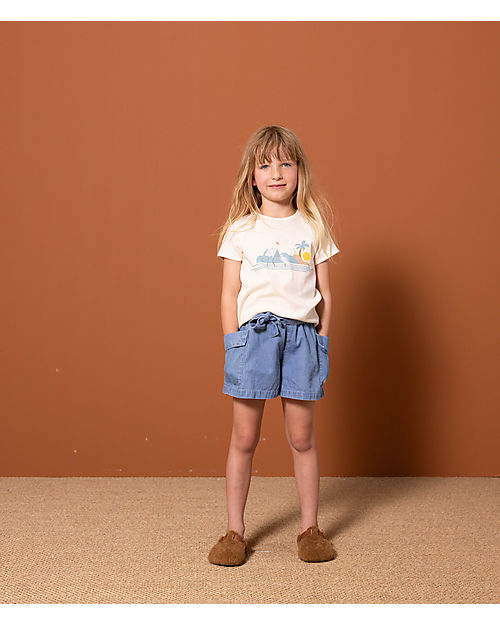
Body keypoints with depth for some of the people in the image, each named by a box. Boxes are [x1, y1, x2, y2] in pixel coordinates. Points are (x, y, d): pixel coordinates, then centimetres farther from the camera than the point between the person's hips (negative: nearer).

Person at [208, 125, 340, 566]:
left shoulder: (313, 229, 8)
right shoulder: (240, 230, 5)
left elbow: (325, 296, 9)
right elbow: (230, 294, 4)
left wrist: (321, 349, 5)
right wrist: (234, 347, -2)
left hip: (302, 335, 1)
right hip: (252, 333, -1)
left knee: (302, 437, 5)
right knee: (244, 438, 3)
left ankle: (310, 529, 18)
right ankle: (235, 532, 15)